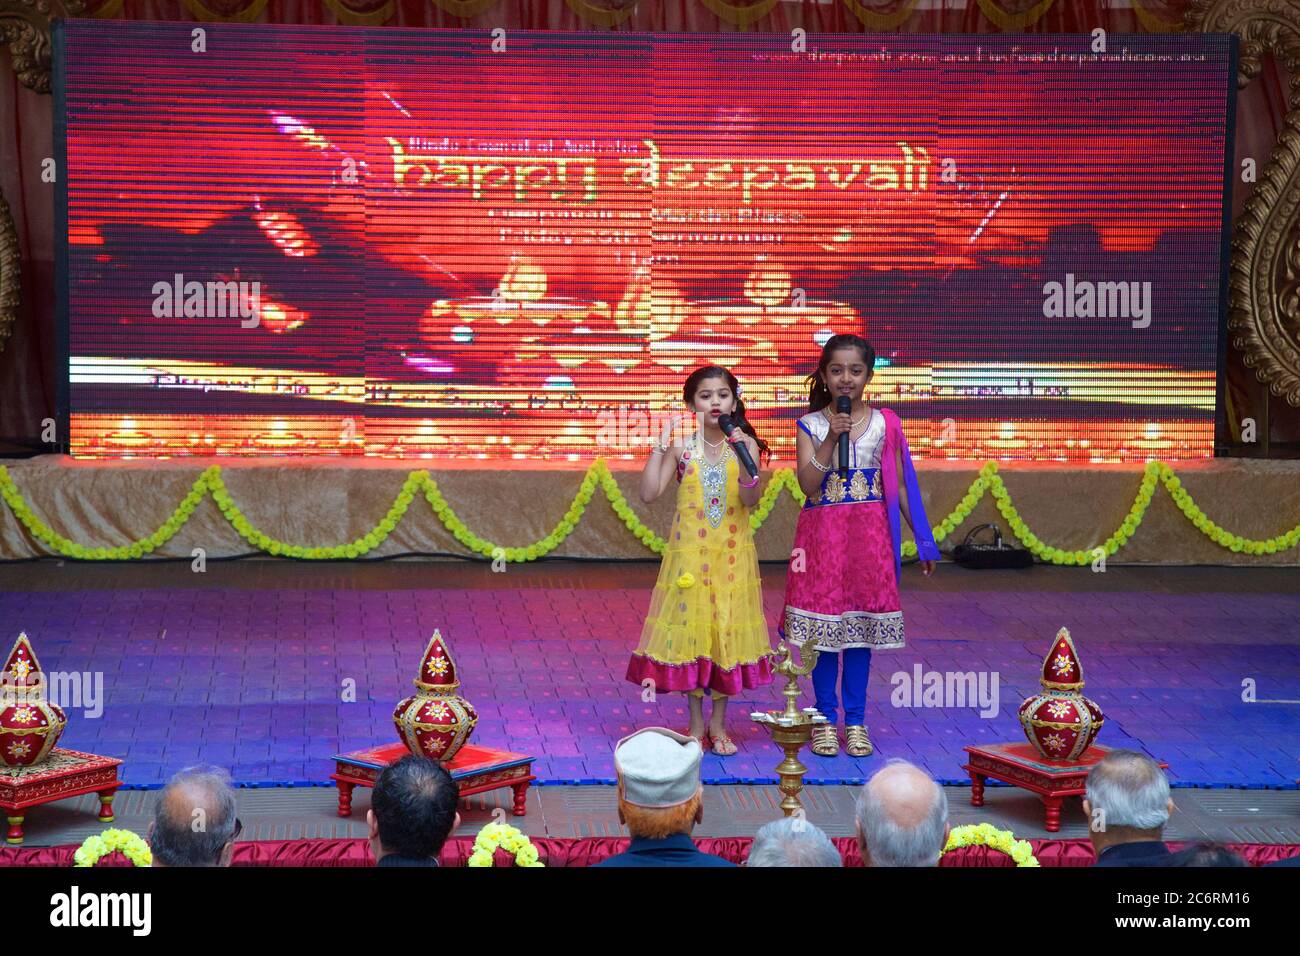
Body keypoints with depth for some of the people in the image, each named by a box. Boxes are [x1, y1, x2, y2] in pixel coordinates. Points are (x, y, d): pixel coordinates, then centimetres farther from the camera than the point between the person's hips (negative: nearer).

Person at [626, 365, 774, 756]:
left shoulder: (745, 445, -2)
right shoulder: (681, 448, -2)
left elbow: (750, 501, -14)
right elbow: (648, 493, -11)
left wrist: (745, 462, -29)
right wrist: (660, 446, -14)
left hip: (732, 555, 0)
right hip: (690, 553, 0)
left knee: (727, 631, 5)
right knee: (690, 630, 3)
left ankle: (718, 725, 18)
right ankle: (696, 726, 15)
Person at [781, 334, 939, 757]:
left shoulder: (885, 423, 4)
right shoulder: (811, 424, 1)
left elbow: (899, 486, 7)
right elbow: (808, 484, -10)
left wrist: (923, 540, 6)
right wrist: (831, 439, -19)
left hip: (870, 533, 1)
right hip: (822, 532, -1)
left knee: (861, 624, 4)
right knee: (823, 624, 1)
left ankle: (855, 721, 14)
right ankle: (826, 719, 13)